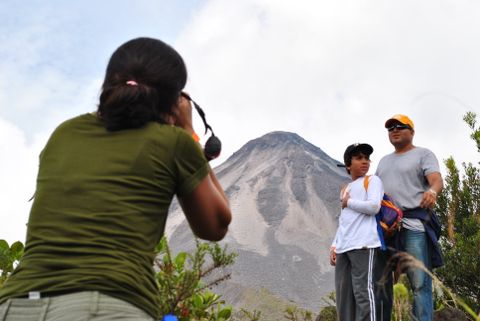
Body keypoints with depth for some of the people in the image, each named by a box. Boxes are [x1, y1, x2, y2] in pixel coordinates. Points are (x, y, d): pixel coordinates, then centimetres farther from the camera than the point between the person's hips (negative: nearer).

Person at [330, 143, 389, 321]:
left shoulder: (372, 180, 8)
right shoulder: (345, 189, 28)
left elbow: (374, 207, -9)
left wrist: (349, 202, 4)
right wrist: (334, 246, 15)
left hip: (364, 245, -7)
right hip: (344, 248, 7)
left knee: (364, 293, -14)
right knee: (344, 297, 2)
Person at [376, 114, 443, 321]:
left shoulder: (423, 154, 6)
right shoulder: (384, 161, 26)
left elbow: (437, 180, -11)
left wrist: (432, 191, -34)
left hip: (414, 225, -6)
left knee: (420, 283, -11)